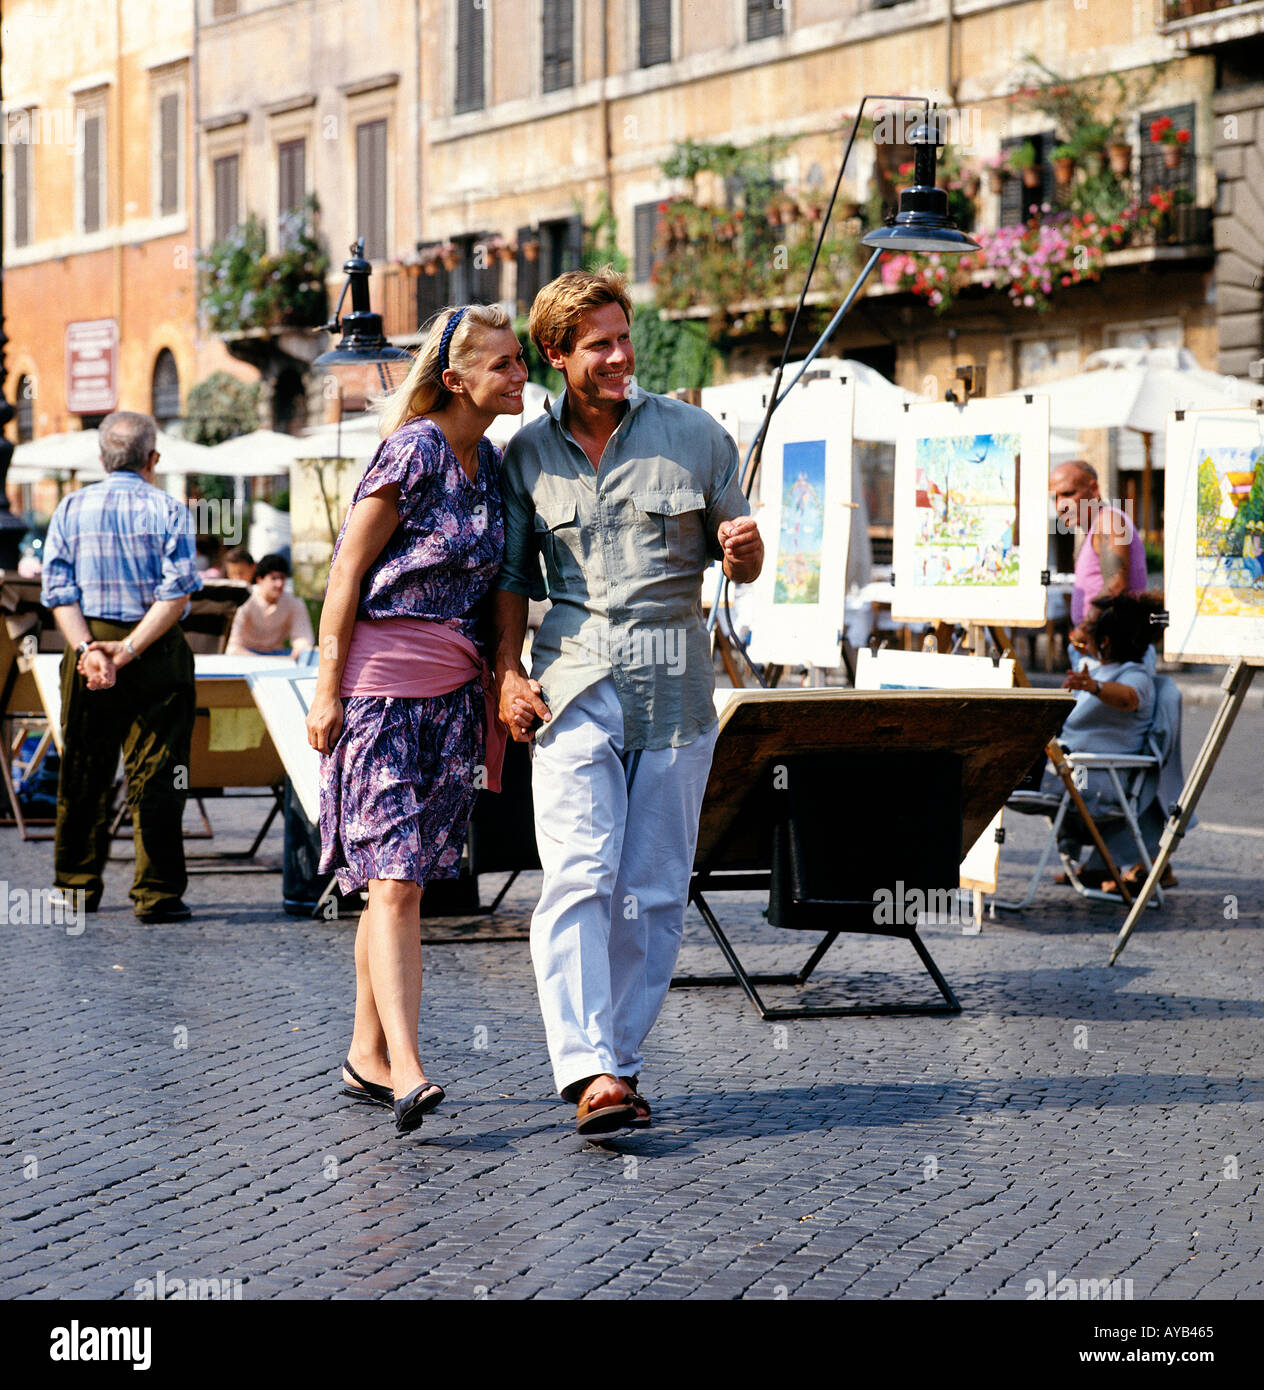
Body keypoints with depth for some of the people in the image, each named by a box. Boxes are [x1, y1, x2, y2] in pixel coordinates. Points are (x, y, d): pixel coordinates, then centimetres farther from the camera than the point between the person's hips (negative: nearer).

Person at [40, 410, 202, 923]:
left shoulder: (71, 509, 5)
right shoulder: (168, 510, -3)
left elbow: (58, 591, -2)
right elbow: (178, 592, -12)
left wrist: (87, 649, -10)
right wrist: (130, 648, -13)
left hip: (88, 649, 3)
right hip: (157, 656, -3)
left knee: (82, 773, 13)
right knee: (155, 775, 0)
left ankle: (76, 886, 21)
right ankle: (157, 894, -1)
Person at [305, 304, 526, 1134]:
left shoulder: (491, 462, 12)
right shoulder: (414, 452, -11)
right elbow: (348, 570, -9)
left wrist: (497, 680, 16)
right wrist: (328, 689, -12)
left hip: (452, 690, 7)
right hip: (382, 681, -7)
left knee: (402, 880, 10)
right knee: (395, 881, -13)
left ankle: (368, 1057, 17)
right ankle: (406, 1071, -18)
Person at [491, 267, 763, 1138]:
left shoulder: (693, 435, 5)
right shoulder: (528, 454, 6)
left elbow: (742, 564, 11)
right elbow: (513, 575, 15)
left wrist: (743, 550, -13)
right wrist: (508, 671, 2)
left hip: (675, 691, 1)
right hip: (574, 692, -1)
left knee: (654, 891, 4)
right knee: (580, 878, -15)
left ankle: (621, 1059, 15)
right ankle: (588, 1072, -21)